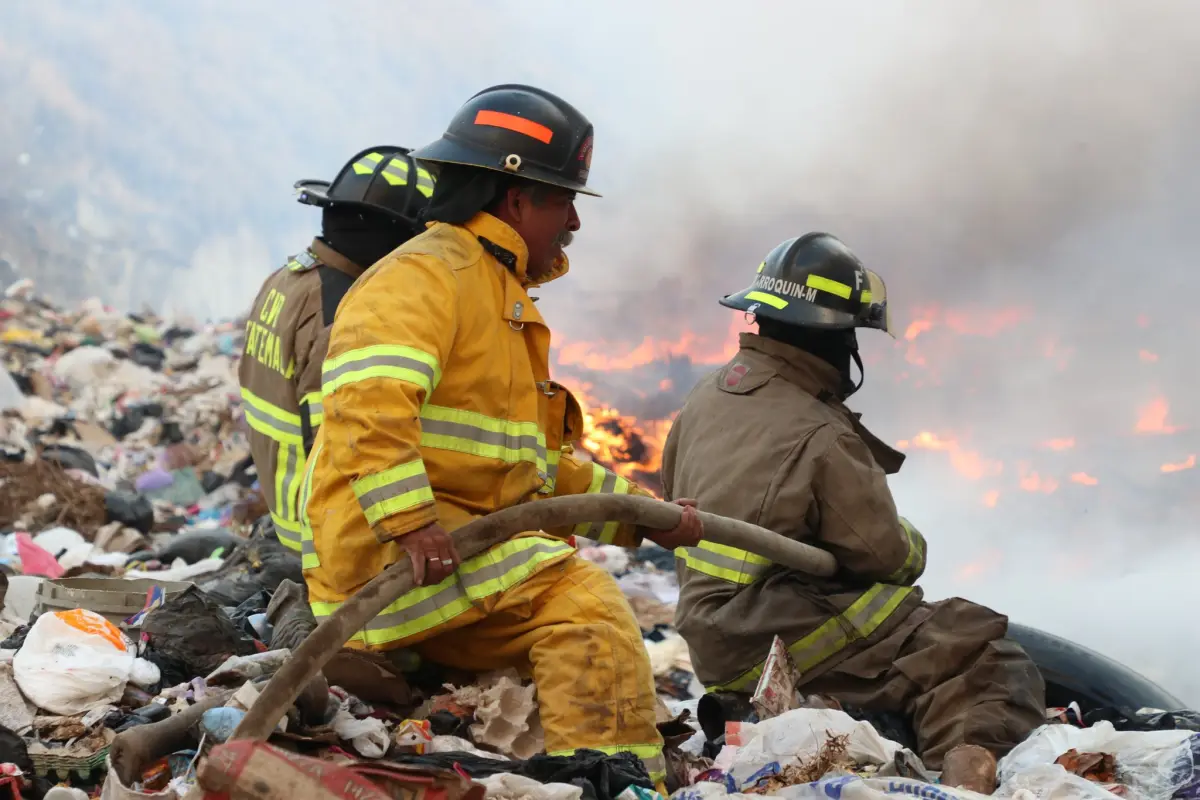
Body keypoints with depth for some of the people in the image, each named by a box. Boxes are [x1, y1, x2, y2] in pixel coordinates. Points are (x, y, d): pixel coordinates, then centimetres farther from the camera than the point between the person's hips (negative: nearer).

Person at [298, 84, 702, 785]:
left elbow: (545, 464, 28)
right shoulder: (425, 275, -8)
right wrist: (410, 522, -32)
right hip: (386, 555, -11)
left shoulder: (504, 299, 27)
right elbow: (367, 398, -26)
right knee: (580, 597, -24)